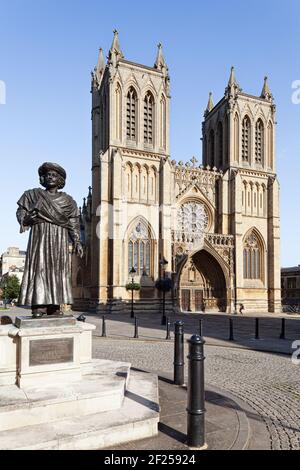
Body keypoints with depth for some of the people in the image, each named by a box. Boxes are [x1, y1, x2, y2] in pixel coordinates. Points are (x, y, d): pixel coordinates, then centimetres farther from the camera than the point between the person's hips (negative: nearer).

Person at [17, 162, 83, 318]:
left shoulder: (67, 200, 12)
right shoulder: (34, 194, 12)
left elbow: (73, 223, 7)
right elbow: (21, 210, 9)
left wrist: (77, 242, -3)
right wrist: (24, 219, -14)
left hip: (59, 240, 1)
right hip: (39, 236, -1)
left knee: (58, 271, -3)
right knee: (39, 268, -10)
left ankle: (54, 307, -1)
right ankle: (38, 307, -12)